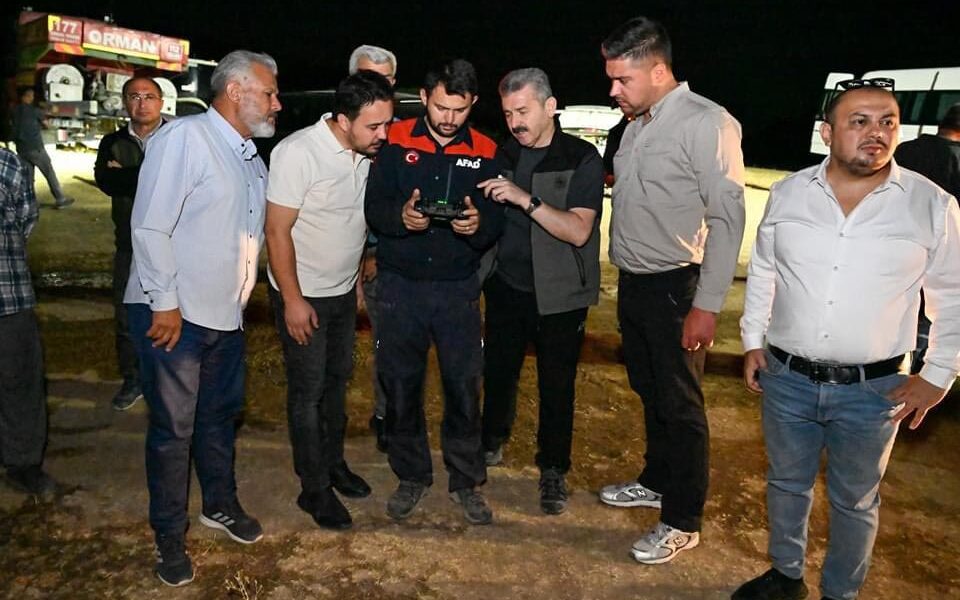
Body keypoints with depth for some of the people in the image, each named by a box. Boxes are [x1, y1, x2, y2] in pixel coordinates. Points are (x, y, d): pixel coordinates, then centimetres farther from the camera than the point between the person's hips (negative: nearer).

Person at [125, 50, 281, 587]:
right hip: (174, 314, -7)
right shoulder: (185, 138, -14)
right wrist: (165, 302, -17)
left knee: (221, 415, 20)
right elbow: (150, 226, -18)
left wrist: (238, 297, 14)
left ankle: (221, 504, 40)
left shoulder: (251, 156, 12)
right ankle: (170, 537, 24)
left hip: (226, 314, 8)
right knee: (174, 429, 6)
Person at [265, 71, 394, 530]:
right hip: (303, 294, -6)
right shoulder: (298, 152, -22)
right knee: (308, 392, 4)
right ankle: (314, 489, 18)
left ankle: (333, 462, 37)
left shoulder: (366, 151, -3)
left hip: (344, 290, 7)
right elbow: (277, 230, -19)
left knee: (338, 379, 18)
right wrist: (293, 300, -19)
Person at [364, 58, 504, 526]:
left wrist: (479, 224, -23)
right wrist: (400, 217, -24)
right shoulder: (397, 141, 0)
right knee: (400, 384, 8)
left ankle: (466, 481, 22)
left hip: (458, 287, 0)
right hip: (400, 283, 0)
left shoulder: (484, 152, 3)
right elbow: (373, 208, -2)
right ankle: (411, 475, 27)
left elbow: (496, 221, 0)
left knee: (464, 385, 3)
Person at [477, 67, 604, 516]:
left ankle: (553, 470, 24)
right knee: (498, 372, 16)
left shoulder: (581, 159, -10)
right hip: (506, 287, 4)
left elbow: (579, 231, -22)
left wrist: (525, 199, -29)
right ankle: (492, 444, 40)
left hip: (558, 295, -4)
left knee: (556, 385, 7)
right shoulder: (505, 154, 5)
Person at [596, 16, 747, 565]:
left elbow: (727, 219, -16)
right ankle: (657, 482, 39)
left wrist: (707, 306, -18)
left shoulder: (707, 123, -14)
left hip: (675, 288, -7)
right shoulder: (638, 124, 10)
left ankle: (683, 522, 19)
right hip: (633, 284, 8)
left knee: (680, 406, 4)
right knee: (649, 393, 19)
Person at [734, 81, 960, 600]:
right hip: (786, 379, 2)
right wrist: (752, 341, 7)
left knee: (855, 500, 15)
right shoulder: (787, 194, -3)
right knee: (786, 483, 18)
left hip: (872, 389, -1)